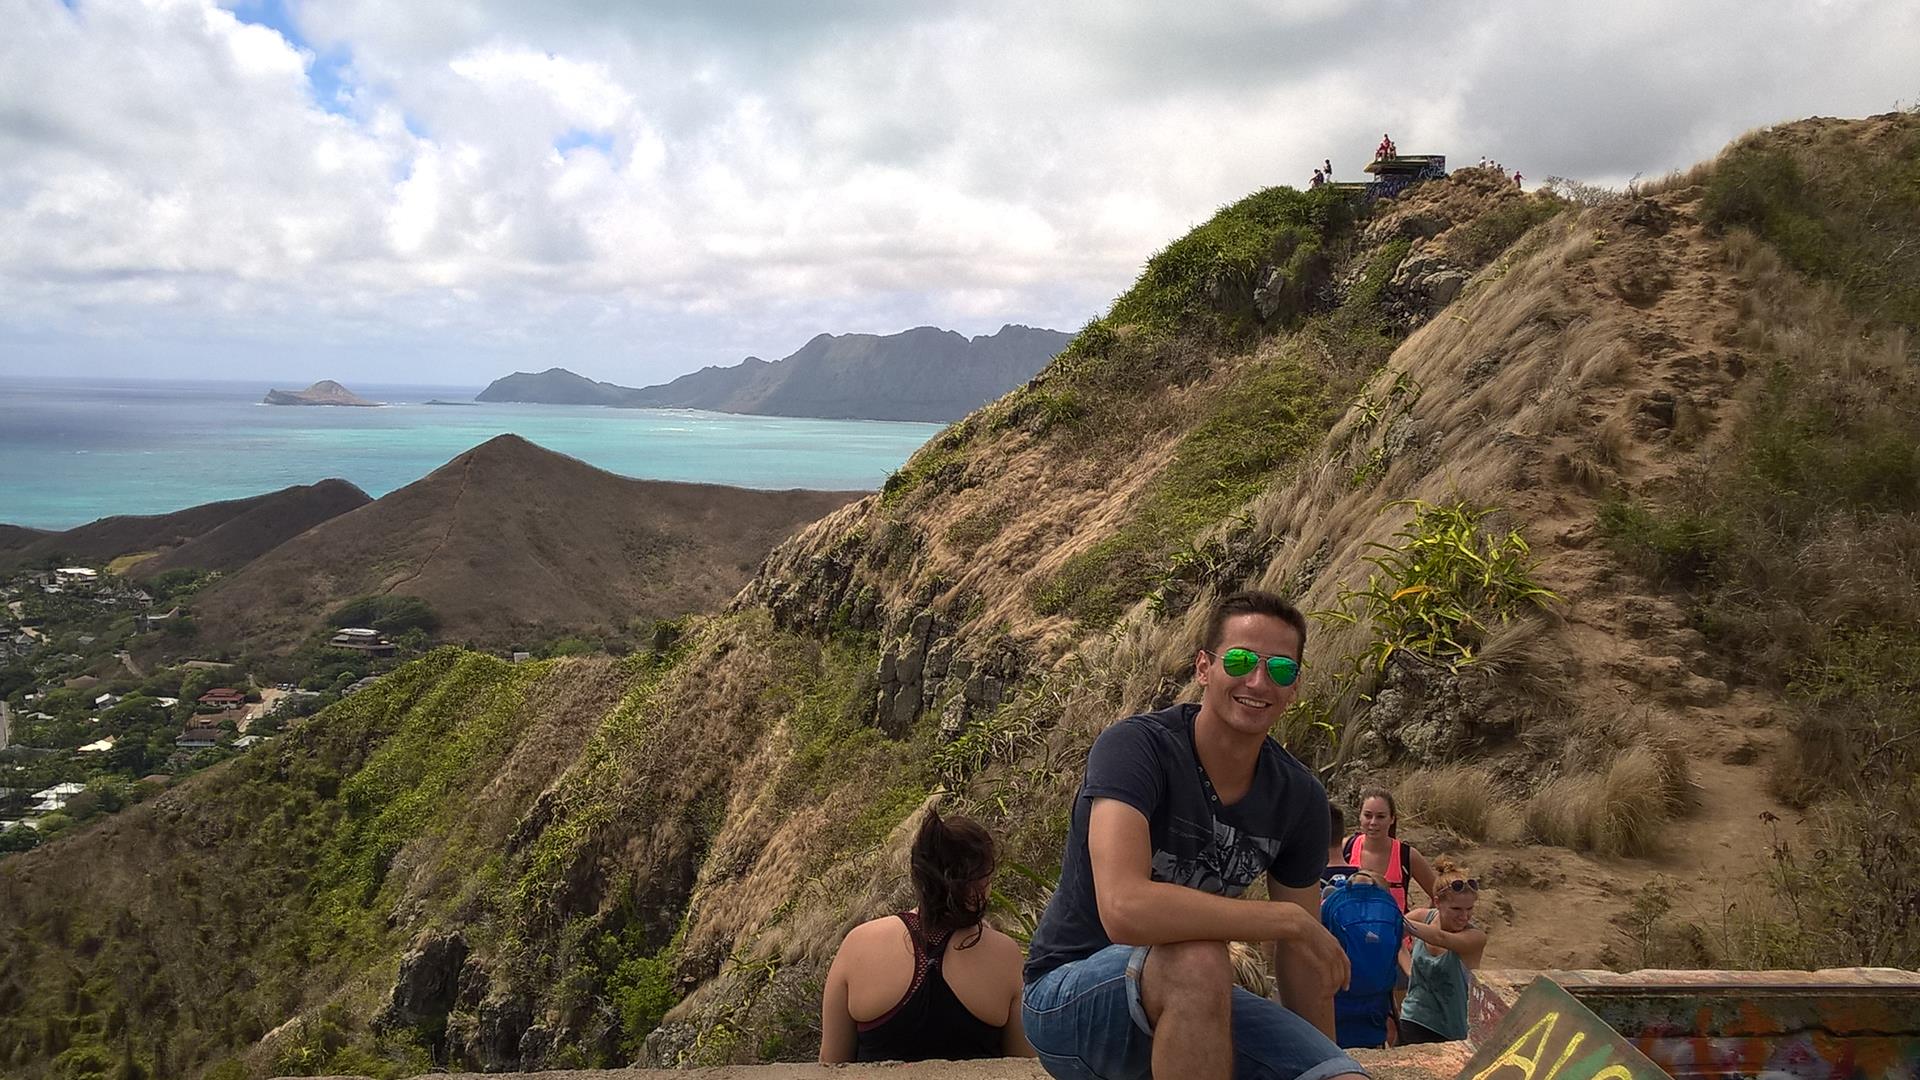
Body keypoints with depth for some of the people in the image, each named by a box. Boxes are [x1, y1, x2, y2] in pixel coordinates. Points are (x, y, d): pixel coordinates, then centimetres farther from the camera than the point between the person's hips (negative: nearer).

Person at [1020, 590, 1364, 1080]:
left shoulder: (1300, 798, -3)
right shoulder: (1136, 746, -22)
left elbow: (1301, 959, 8)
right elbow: (1125, 909, -38)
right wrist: (1292, 920, -28)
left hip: (1190, 1002, 5)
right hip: (1069, 994, -5)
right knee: (1197, 961, -35)